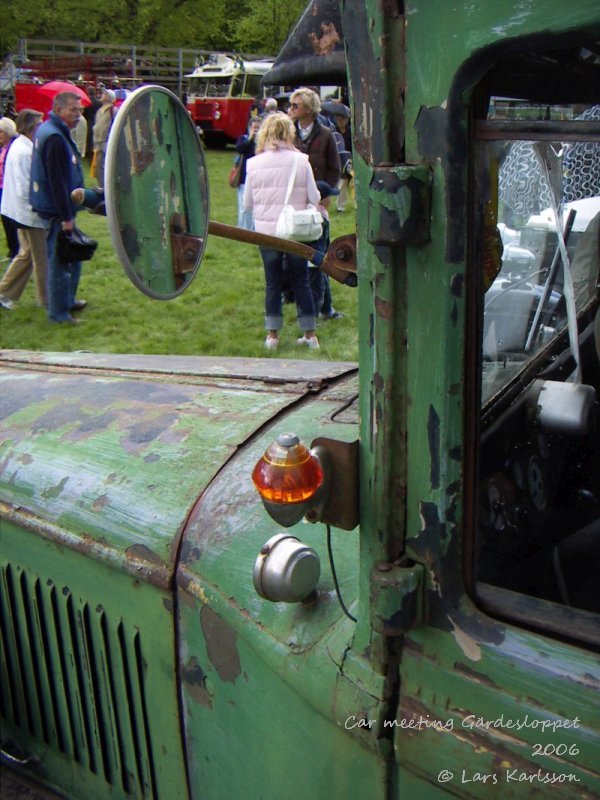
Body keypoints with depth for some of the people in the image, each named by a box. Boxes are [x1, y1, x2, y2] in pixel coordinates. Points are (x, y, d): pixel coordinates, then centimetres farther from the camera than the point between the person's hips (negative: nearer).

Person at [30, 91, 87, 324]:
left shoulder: (46, 130, 12)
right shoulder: (55, 138, -21)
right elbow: (57, 181, -25)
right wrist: (66, 217, -22)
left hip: (50, 206, 10)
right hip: (57, 211, -10)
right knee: (60, 261, -2)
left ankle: (67, 300, 33)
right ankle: (59, 312, 7)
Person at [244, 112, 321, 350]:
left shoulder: (254, 164, -5)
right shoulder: (301, 161, -7)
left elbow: (247, 203, 1)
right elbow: (314, 198, -5)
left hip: (267, 230, 0)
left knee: (272, 282, 10)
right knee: (301, 281, 10)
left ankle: (272, 334, 13)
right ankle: (309, 334, 15)